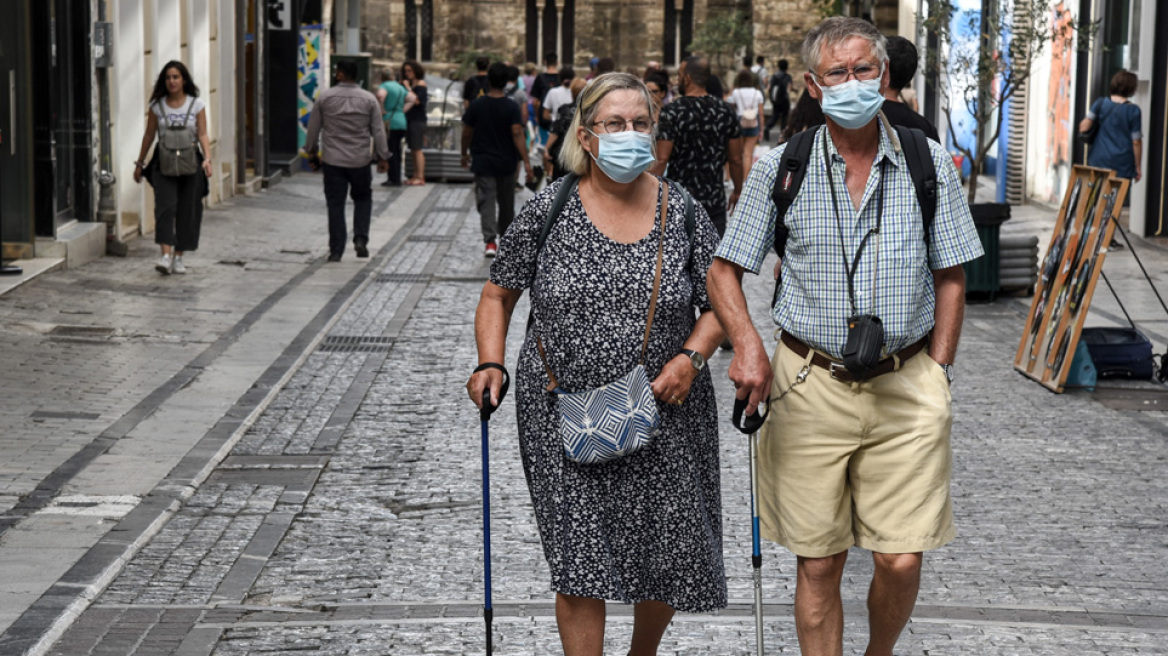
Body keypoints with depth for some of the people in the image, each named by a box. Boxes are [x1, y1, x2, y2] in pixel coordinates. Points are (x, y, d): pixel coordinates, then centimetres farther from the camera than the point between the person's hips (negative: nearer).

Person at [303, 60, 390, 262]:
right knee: (363, 199, 18)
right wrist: (382, 157, 7)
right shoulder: (369, 99, -2)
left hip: (332, 161, 0)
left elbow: (313, 128, 6)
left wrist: (311, 150, 22)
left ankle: (336, 251, 3)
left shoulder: (324, 98, -3)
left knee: (335, 205, 4)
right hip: (360, 161, 0)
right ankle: (360, 239, 2)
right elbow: (378, 131, 0)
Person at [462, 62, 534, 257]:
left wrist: (465, 154, 17)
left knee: (486, 202, -2)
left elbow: (467, 133, 1)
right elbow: (517, 135, -16)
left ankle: (490, 240, -19)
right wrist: (526, 162, -16)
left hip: (483, 162, -1)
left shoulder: (477, 106, -5)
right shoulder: (511, 107, -9)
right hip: (506, 163, 1)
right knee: (506, 203, 16)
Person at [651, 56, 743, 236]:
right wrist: (737, 191, 21)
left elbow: (661, 160, -15)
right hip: (715, 201, 3)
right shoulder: (725, 111, 2)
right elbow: (736, 159, 7)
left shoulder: (672, 112, -11)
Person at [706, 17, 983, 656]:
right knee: (818, 562, 4)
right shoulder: (779, 168, 0)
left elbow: (950, 277, 8)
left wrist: (936, 374, 2)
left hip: (907, 387, 0)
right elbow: (725, 269, 5)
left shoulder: (930, 164, 2)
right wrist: (747, 345, -12)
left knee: (901, 560, -1)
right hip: (810, 385, 0)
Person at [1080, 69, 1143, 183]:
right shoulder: (1133, 110, -7)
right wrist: (1137, 167, 3)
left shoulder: (1100, 104, 0)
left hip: (1098, 161, 3)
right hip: (1122, 165, -3)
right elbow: (1136, 142, -6)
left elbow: (1083, 127, -7)